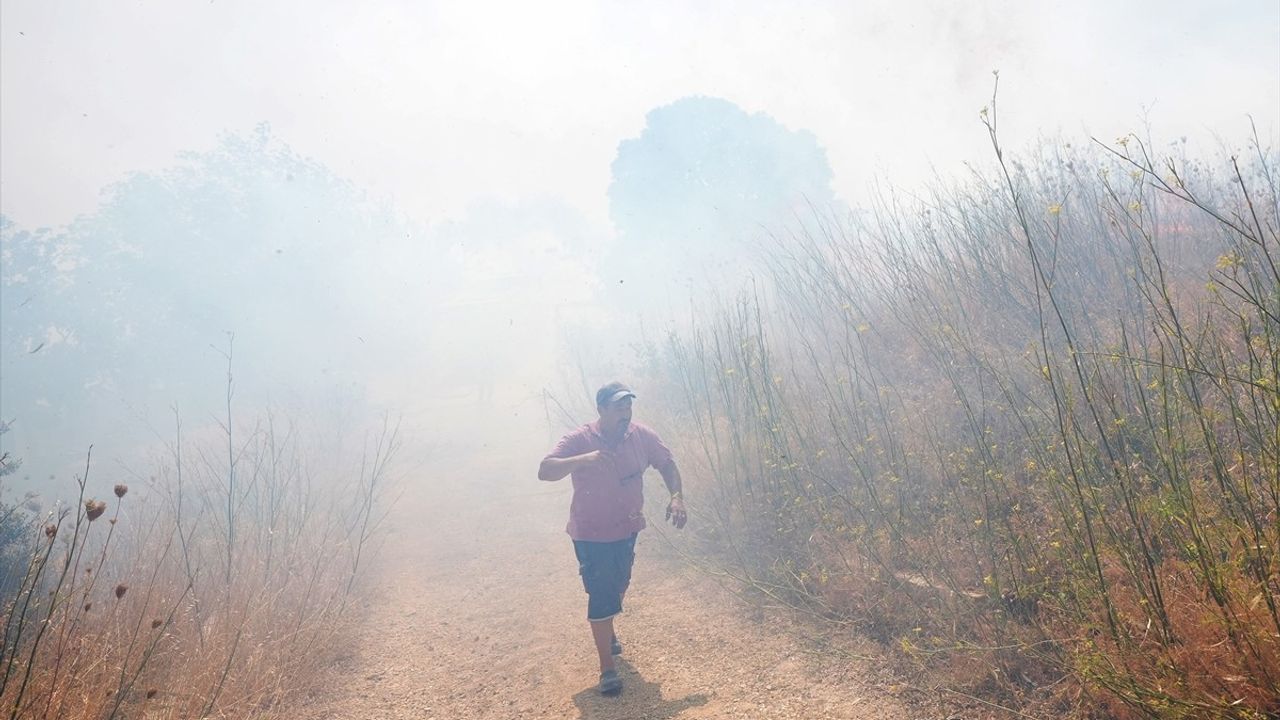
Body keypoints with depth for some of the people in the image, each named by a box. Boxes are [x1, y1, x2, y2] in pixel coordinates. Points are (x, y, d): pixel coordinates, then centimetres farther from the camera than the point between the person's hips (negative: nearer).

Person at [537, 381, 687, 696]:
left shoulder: (641, 435, -10)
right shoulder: (579, 440, -22)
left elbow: (666, 463, 3)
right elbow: (544, 471, -32)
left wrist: (676, 497, -13)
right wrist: (584, 459, -47)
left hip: (627, 529, 5)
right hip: (591, 535, -5)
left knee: (618, 586, 24)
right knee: (601, 595, -6)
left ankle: (606, 630, 53)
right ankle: (607, 667, 8)